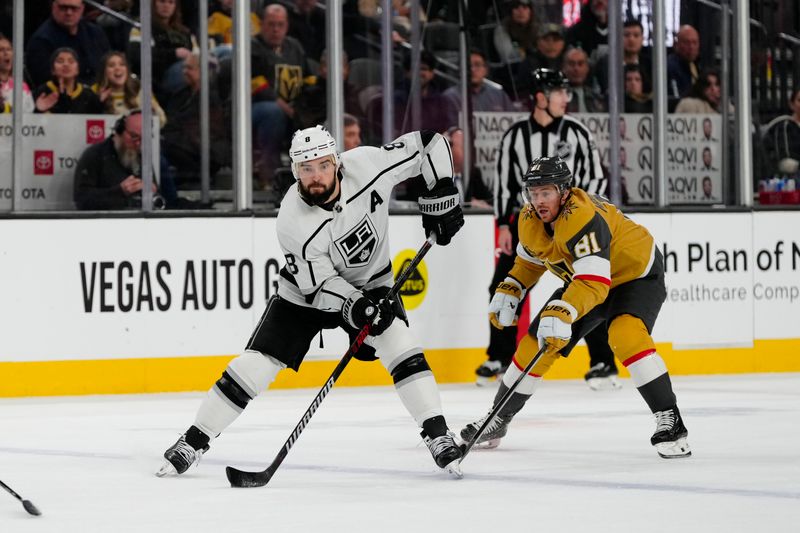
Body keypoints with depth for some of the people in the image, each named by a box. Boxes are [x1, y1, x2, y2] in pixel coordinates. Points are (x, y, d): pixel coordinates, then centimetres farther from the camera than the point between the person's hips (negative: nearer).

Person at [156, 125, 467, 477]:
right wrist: (354, 307, -41)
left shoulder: (366, 165, -26)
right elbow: (320, 286, -25)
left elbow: (428, 145, -14)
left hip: (370, 283, 2)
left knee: (401, 349, -21)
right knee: (254, 365, -7)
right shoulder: (293, 223, -30)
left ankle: (438, 436, -13)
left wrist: (441, 197, -18)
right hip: (306, 292, -2)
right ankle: (194, 442, 6)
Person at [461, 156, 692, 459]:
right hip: (581, 279, 8)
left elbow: (594, 282, -47)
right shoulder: (530, 220, -12)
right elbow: (529, 260, 11)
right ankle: (499, 418, 22)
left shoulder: (582, 217, -38)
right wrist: (509, 292, -1)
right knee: (536, 343, 3)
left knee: (625, 333, -34)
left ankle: (669, 420, -29)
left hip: (638, 275, -8)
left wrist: (561, 313, -58)